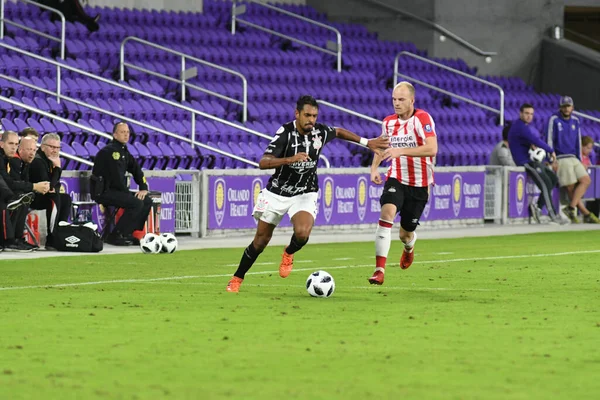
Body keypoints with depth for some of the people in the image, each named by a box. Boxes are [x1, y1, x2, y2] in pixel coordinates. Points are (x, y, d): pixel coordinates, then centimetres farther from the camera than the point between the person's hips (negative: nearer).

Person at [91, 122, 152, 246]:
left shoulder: (124, 151, 17)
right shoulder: (110, 151, -15)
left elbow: (136, 169, 19)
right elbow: (116, 176, -21)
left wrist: (143, 188, 5)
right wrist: (129, 193, -14)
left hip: (115, 190, 10)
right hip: (103, 192, -10)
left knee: (147, 201, 3)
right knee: (136, 203, -25)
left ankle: (130, 234, 1)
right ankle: (116, 236, -19)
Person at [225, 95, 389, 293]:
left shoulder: (320, 131, -9)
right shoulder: (285, 133, -21)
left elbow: (339, 132, 16)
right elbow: (263, 163, -30)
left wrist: (367, 142, 15)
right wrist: (290, 159, -44)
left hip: (305, 194, 2)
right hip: (277, 193, -2)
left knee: (302, 233, -26)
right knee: (261, 240, 6)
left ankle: (288, 254, 9)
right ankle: (237, 279, 26)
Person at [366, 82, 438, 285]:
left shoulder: (422, 119, -16)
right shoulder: (388, 122, 1)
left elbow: (432, 149, -29)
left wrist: (401, 151, -38)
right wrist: (374, 167, 2)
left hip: (419, 184, -3)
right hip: (396, 179, 3)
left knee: (406, 233, 8)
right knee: (387, 212, -27)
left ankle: (409, 247, 51)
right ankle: (380, 269, -29)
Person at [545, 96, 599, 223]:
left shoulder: (575, 121, 15)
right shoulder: (554, 120, -3)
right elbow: (549, 140, -6)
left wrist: (580, 160, 16)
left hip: (573, 159, 7)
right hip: (560, 159, -6)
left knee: (586, 180, -11)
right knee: (571, 188, -12)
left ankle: (571, 208, -14)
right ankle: (586, 214, -10)